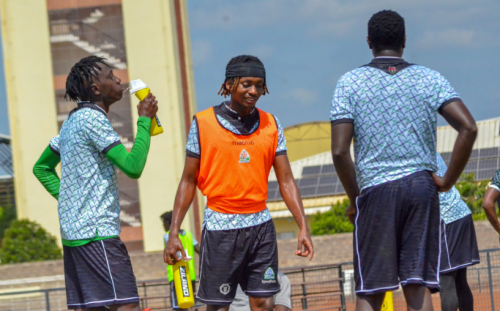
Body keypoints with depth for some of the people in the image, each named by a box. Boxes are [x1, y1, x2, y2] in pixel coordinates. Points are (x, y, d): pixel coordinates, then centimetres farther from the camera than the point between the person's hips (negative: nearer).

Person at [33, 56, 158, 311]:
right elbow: (133, 166, -19)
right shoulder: (92, 118, -12)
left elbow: (42, 168, 27)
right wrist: (145, 120, -10)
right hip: (96, 232, -10)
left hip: (73, 230, 10)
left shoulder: (73, 120, 18)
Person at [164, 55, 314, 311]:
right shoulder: (203, 123, -1)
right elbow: (188, 180, 2)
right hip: (220, 226, -3)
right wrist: (173, 232, -3)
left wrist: (303, 227, -3)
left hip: (260, 225, 3)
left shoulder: (270, 125, 7)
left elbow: (286, 181, 7)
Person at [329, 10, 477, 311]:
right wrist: (448, 181, 1)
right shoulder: (429, 79, 6)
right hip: (422, 185, 1)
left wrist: (354, 198, 7)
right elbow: (469, 128, -7)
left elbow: (339, 151, -6)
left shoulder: (350, 83, 2)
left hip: (376, 189, -1)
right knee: (419, 286, 2)